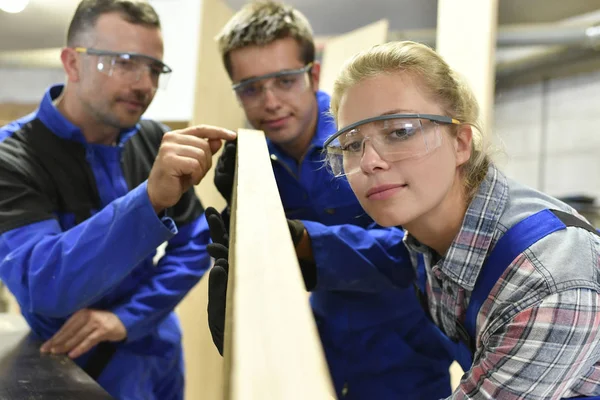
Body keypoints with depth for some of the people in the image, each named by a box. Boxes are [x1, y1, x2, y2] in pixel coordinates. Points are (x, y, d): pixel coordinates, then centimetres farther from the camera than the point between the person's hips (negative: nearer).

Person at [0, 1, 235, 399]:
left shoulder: (155, 140, -5)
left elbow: (195, 243, -2)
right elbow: (40, 286, -34)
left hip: (161, 353, 5)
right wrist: (150, 198, -46)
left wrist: (128, 317, -16)